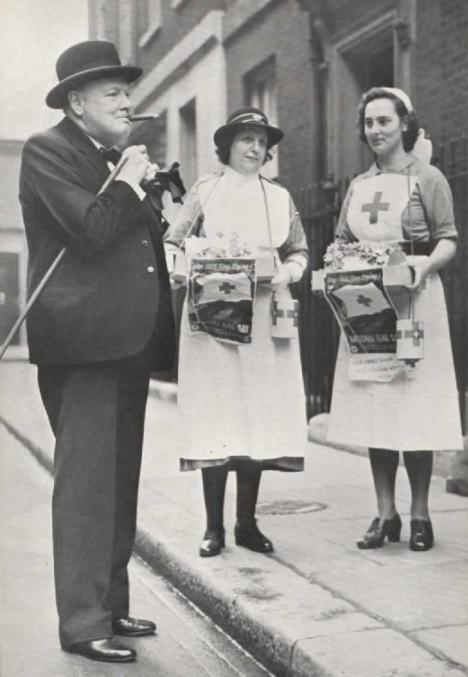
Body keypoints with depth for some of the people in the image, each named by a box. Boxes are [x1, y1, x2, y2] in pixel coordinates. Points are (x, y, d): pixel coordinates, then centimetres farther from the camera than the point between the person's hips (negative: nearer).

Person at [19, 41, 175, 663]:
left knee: (121, 481, 13)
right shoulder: (47, 150, -5)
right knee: (86, 482, -6)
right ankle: (82, 623, 3)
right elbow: (92, 227, -19)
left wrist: (148, 190, 11)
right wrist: (130, 182, -7)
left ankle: (112, 605, 24)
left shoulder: (118, 159, 21)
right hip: (82, 339, -9)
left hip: (128, 341, 9)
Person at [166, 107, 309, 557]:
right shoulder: (204, 191, 6)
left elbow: (299, 252, 15)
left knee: (260, 416, 2)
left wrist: (285, 273, -6)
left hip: (265, 317, 3)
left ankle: (247, 522, 13)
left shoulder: (280, 197, 13)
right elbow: (171, 246, 4)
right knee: (215, 416, -4)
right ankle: (214, 526, 5)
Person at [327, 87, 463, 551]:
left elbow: (448, 241, -3)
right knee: (372, 407, 3)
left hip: (413, 300, -4)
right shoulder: (357, 187, 17)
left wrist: (425, 263, -23)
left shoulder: (427, 178, 3)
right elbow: (342, 242, 18)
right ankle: (386, 514, 11)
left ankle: (420, 515, 7)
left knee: (414, 408, -4)